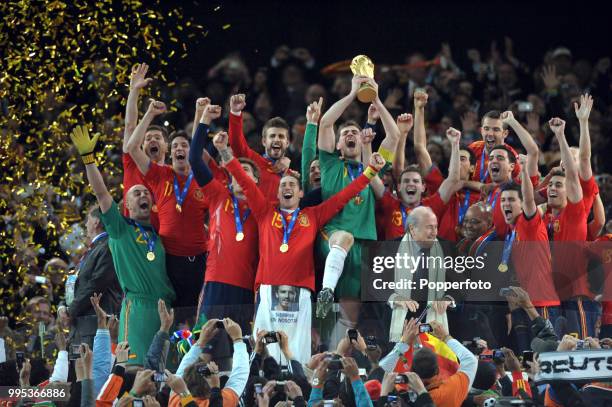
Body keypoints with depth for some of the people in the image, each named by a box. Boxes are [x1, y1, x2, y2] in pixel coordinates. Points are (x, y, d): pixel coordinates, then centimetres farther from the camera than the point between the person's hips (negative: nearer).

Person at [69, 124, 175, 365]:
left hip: (165, 307, 5)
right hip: (137, 306, -5)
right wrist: (88, 157, -8)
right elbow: (101, 193, -1)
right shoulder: (120, 228, 7)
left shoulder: (158, 234, 21)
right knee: (135, 365, -12)